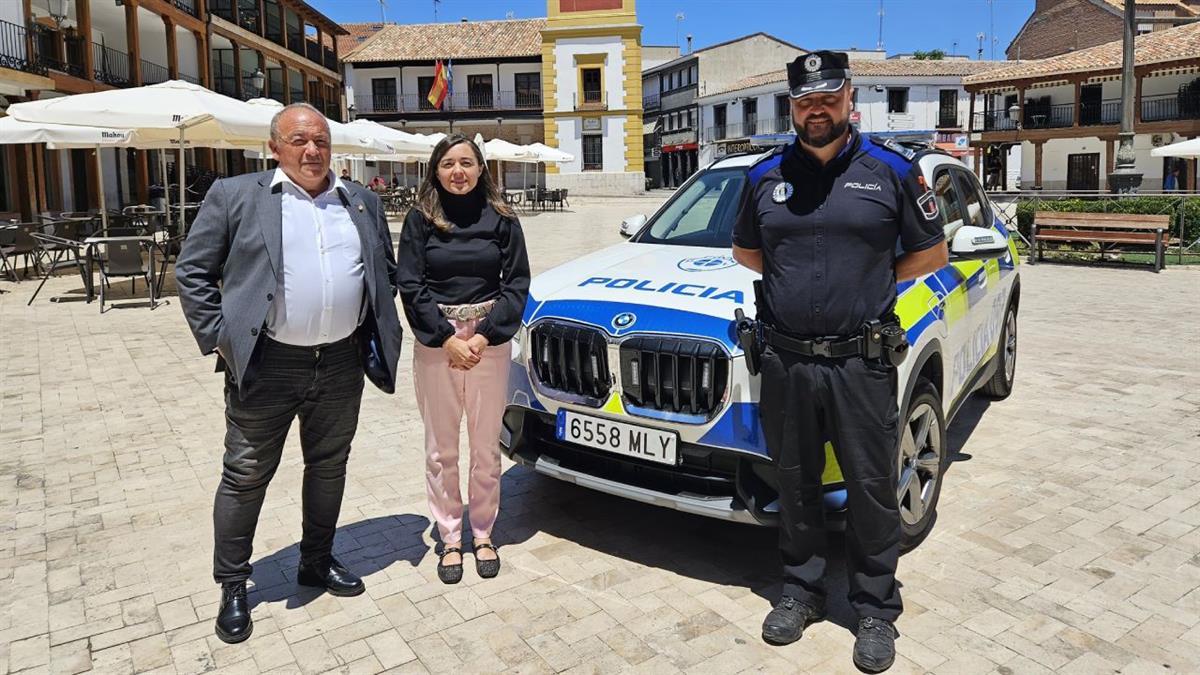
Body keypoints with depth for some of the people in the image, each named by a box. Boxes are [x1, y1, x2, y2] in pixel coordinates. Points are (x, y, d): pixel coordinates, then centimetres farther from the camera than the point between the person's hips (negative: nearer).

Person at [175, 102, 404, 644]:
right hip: (266, 366, -3)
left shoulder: (362, 203, 10)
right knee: (246, 476, 7)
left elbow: (385, 271, 17)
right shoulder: (235, 196, -1)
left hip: (342, 365, 4)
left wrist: (375, 336, 8)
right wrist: (220, 338, -8)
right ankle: (232, 587, 24)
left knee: (329, 467, 16)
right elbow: (192, 271, -1)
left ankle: (317, 563, 36)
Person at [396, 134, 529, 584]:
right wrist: (446, 338, -12)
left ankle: (483, 535, 25)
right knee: (441, 449, 7)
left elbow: (516, 283, 0)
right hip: (434, 344, 0)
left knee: (486, 446, 8)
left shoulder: (501, 219, 3)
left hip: (490, 341, 0)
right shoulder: (420, 219, 2)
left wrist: (484, 336, -11)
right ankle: (450, 538, 22)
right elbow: (409, 285, -2)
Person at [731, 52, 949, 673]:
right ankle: (801, 591, 31)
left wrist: (870, 283, 1)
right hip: (786, 360, 2)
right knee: (795, 486, 13)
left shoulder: (893, 169, 0)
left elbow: (931, 253, 7)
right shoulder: (765, 176, 6)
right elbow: (745, 251, 19)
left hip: (862, 363, -2)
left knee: (872, 491, 6)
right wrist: (799, 280, 8)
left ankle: (876, 610, 24)